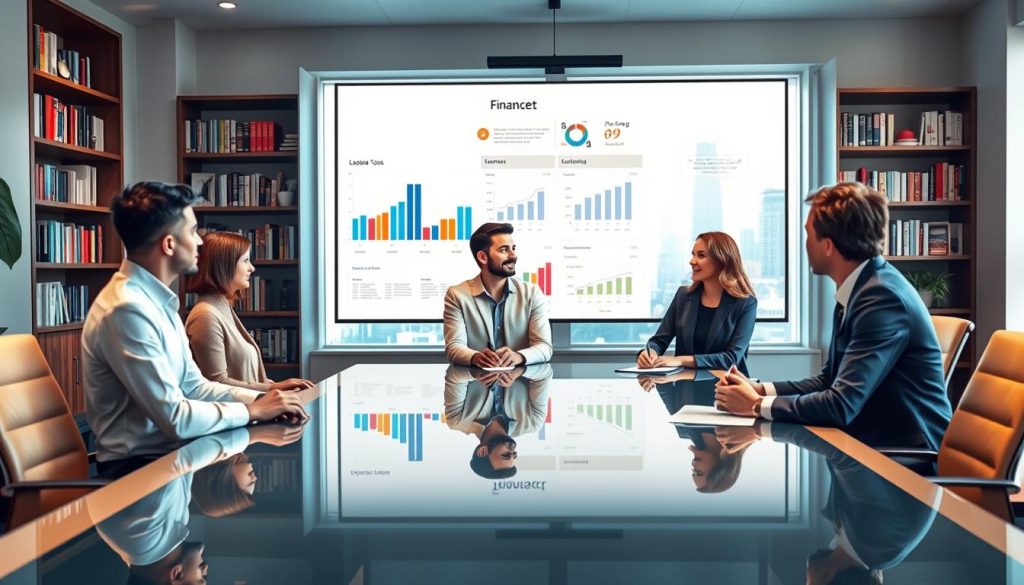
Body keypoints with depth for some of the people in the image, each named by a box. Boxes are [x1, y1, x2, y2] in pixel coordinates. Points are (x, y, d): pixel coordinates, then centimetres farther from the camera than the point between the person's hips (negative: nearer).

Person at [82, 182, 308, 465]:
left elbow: (193, 386, 11)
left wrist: (257, 398, -4)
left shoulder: (157, 300, 8)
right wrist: (253, 410, -12)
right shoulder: (128, 309, -22)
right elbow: (175, 418, -24)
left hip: (165, 453, 8)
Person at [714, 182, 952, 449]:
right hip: (872, 443, 7)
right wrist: (760, 389, -2)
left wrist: (758, 405, -14)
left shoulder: (883, 298, -22)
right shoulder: (856, 291, 5)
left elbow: (842, 405, -26)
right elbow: (829, 380, 11)